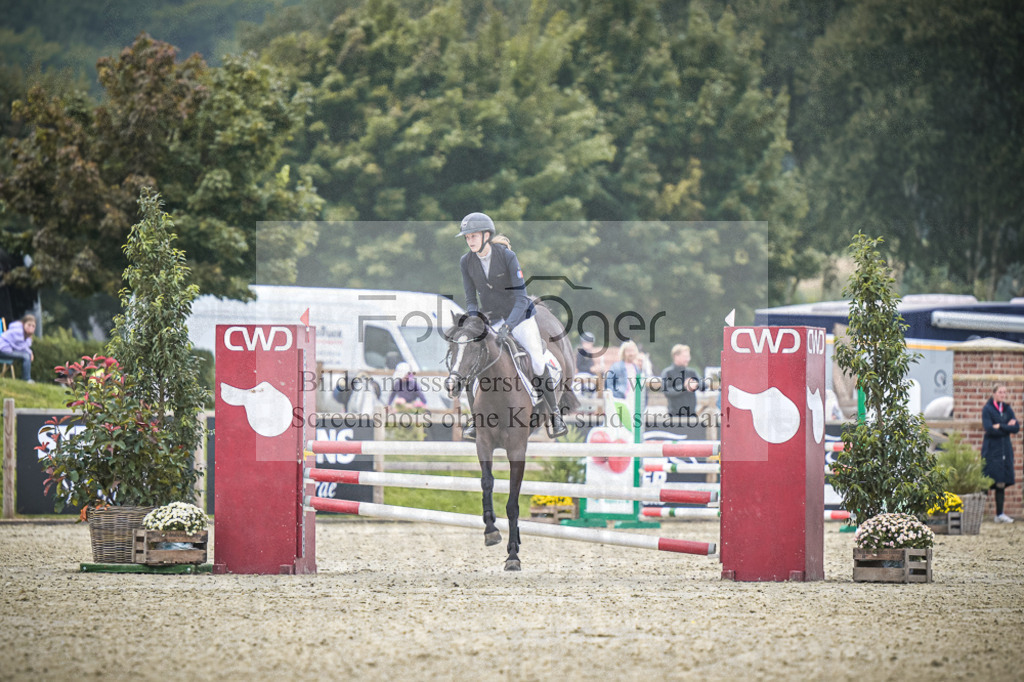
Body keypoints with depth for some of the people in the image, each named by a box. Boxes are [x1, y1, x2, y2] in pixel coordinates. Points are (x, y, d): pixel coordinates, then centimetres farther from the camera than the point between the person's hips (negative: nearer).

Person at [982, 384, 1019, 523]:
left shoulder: (1007, 409, 12)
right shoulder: (987, 409, -4)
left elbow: (1016, 428, 1)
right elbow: (989, 429, -16)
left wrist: (1000, 426, -11)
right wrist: (1008, 428, -8)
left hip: (1005, 449, 5)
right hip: (991, 449, -5)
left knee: (1002, 483, 5)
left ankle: (999, 514, 10)